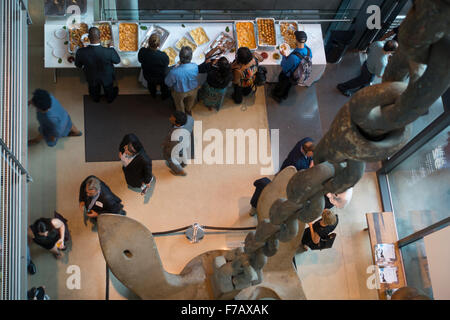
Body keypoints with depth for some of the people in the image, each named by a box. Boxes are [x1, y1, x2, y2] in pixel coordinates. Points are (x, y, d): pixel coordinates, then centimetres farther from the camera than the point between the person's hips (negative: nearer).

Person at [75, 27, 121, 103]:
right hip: (107, 78, -1)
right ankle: (110, 98, 64)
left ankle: (95, 99, 66)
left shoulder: (81, 52, -35)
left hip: (91, 78, 1)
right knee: (108, 88, 34)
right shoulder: (109, 52, -40)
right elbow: (117, 61, -17)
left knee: (94, 89, 36)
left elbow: (78, 65, -14)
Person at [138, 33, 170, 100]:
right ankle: (164, 95, 62)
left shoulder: (142, 51, -33)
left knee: (150, 84, 39)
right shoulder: (163, 56, -41)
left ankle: (153, 94, 68)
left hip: (147, 76, 3)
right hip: (161, 78, -3)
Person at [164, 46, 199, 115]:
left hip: (180, 92, -2)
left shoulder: (174, 72, -41)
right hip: (193, 89, 2)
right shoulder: (195, 67, -32)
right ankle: (188, 111, 65)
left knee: (179, 104, 32)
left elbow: (168, 83, -22)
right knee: (190, 102, 36)